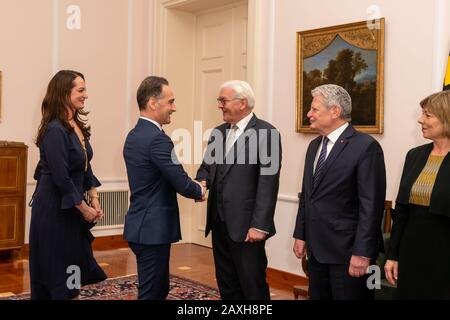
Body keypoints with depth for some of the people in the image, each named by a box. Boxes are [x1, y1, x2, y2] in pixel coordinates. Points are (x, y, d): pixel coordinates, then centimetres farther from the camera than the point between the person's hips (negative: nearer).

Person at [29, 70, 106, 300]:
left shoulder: (77, 126, 7)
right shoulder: (55, 130, -19)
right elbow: (61, 177, -22)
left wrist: (94, 199, 4)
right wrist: (84, 208, -14)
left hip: (71, 208, 8)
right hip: (54, 209, -8)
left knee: (73, 267, 15)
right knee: (56, 268, 4)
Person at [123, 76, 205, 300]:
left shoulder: (134, 135, 10)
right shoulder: (157, 139, -20)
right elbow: (182, 184, -19)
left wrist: (192, 187, 8)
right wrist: (200, 190, 3)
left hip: (141, 226, 10)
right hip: (153, 230, -10)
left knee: (159, 290, 19)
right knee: (151, 293, 1)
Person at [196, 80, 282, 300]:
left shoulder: (266, 133, -11)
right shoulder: (218, 132, 12)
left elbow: (268, 182, -15)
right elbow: (206, 166, 19)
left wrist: (260, 225, -19)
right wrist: (203, 181, -5)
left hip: (246, 225, -7)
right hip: (219, 223, 7)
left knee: (253, 288, 4)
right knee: (227, 287, 16)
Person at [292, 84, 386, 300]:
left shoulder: (366, 147, -13)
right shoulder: (314, 146, 12)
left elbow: (371, 205, -16)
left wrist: (362, 253, -18)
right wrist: (300, 234, 13)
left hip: (347, 250, -7)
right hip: (316, 248, 7)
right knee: (317, 297, 15)